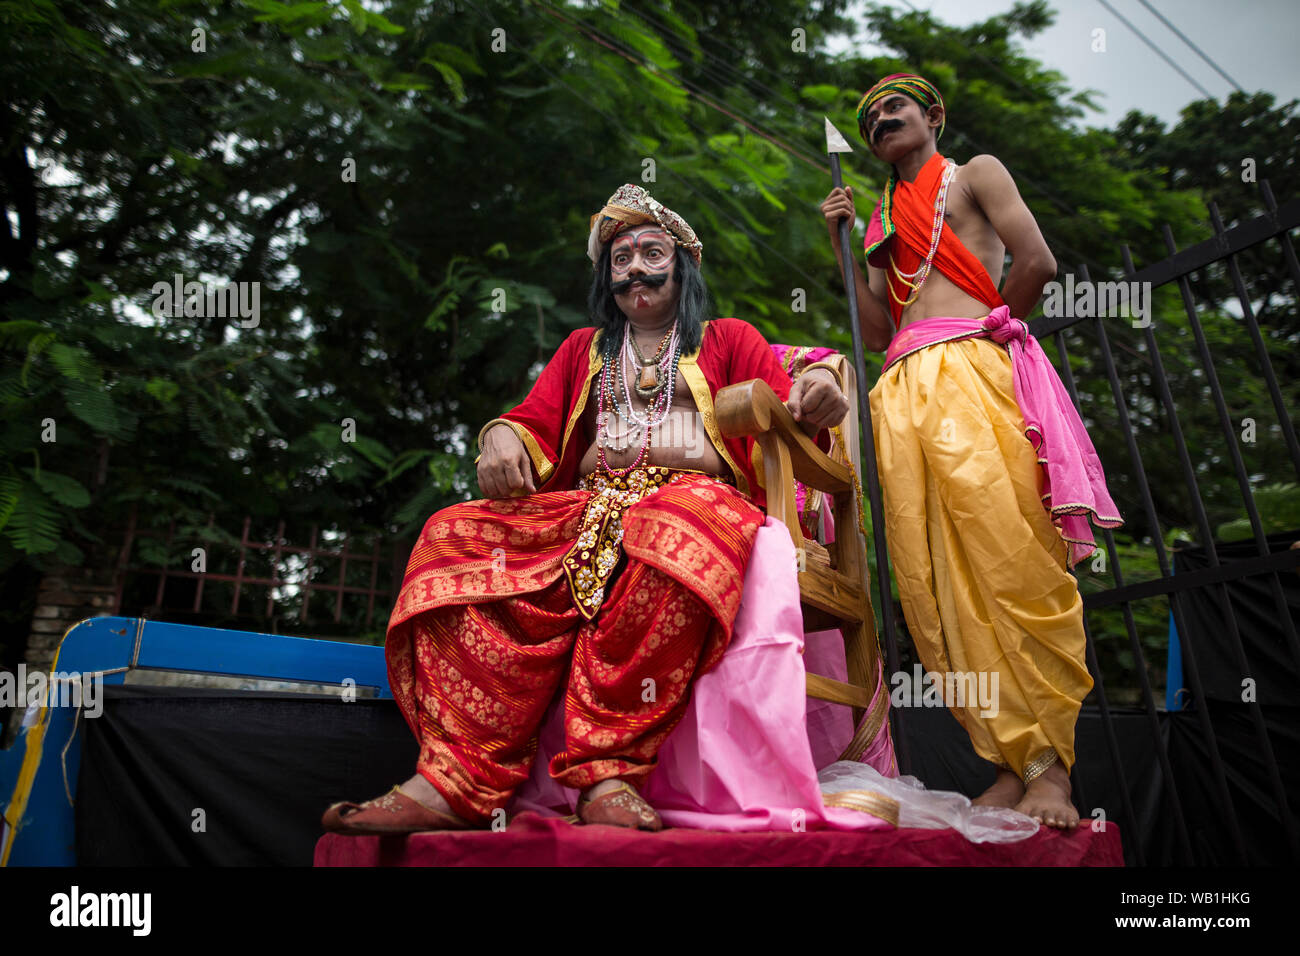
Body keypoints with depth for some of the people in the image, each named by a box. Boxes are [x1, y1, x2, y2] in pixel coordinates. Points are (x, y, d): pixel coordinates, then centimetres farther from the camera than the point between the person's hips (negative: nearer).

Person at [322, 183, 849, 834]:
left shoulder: (729, 340, 22)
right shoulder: (583, 349, 31)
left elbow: (780, 427, 8)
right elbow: (536, 422, 20)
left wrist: (812, 400, -16)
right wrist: (503, 435, -5)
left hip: (697, 494, -2)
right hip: (588, 506, 3)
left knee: (678, 532, -40)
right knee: (458, 537, -25)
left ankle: (607, 772, -39)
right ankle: (458, 780, -34)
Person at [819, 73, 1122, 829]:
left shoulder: (975, 173, 17)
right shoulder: (884, 219, 30)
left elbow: (1038, 262, 1)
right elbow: (876, 331, 17)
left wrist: (990, 331, 11)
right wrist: (845, 245, 15)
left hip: (970, 376, -5)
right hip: (903, 393, 5)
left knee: (1010, 563, -14)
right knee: (933, 580, -6)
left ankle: (1052, 766, -6)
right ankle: (1013, 760, -1)